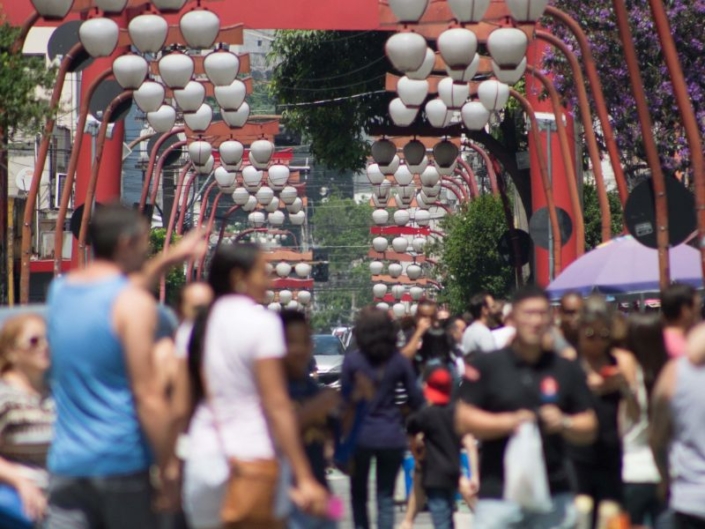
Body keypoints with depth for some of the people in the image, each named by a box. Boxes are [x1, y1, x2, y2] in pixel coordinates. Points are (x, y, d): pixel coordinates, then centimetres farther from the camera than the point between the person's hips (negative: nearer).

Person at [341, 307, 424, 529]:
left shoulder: (352, 361, -8)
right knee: (386, 498, 6)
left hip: (360, 435, -1)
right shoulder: (400, 361, -2)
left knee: (359, 495, 14)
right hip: (392, 436, 1)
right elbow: (416, 399, 0)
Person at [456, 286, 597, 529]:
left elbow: (589, 429, 12)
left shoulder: (567, 370, 9)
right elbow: (464, 420, -1)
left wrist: (564, 423, -9)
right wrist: (509, 422, -13)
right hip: (498, 494, -2)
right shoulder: (487, 366, 2)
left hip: (554, 495, 2)